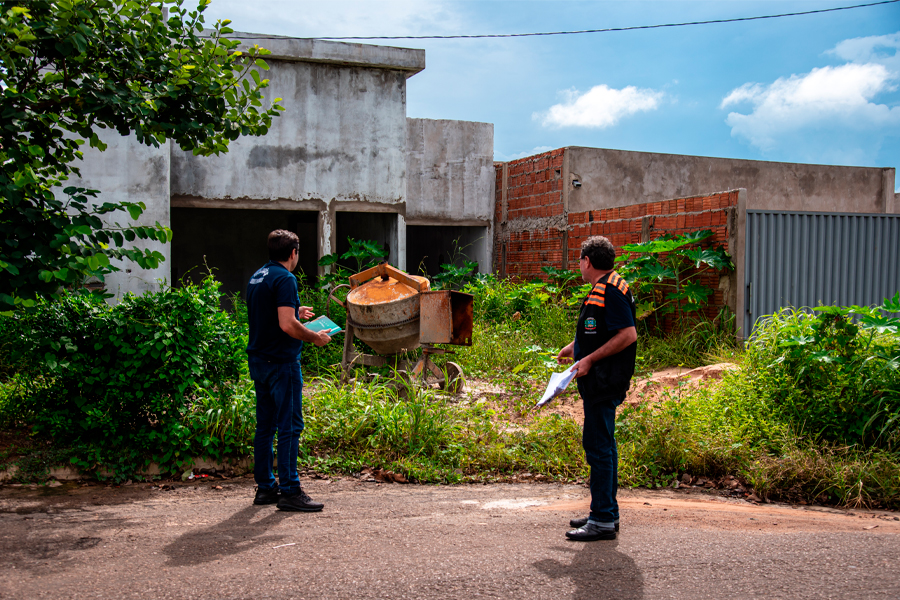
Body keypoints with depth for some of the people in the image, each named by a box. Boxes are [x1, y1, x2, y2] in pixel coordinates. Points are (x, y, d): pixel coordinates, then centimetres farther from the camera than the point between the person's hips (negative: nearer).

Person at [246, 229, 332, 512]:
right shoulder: (284, 279, -15)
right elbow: (287, 325, -23)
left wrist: (295, 313, 31)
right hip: (281, 361, -9)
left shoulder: (257, 276, 14)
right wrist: (316, 337, -10)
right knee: (289, 426, -5)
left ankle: (265, 487, 20)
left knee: (265, 425, 13)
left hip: (258, 360, 9)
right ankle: (289, 491, -2)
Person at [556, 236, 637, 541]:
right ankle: (605, 512, 25)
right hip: (598, 383, 11)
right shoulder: (602, 289, 17)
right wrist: (575, 347, 30)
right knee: (600, 446, 16)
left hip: (604, 384, -11)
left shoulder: (611, 291, -16)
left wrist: (590, 359, -21)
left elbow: (628, 335, -23)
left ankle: (603, 521, -2)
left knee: (599, 447, -7)